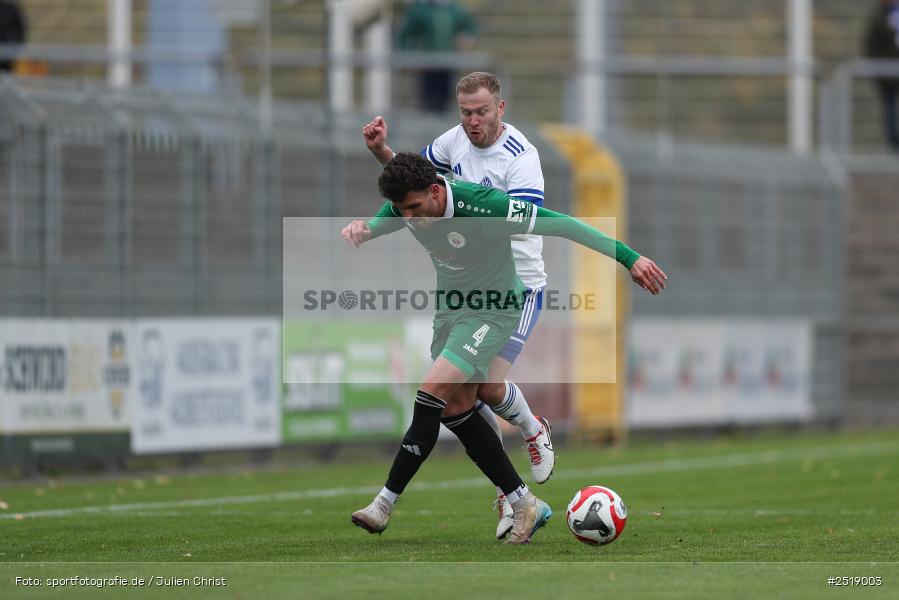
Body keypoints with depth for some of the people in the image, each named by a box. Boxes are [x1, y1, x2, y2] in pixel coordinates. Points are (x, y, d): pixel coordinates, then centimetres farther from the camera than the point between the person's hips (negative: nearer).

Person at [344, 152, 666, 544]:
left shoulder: (481, 207, -31)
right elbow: (373, 229, 7)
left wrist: (629, 258, -23)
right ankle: (525, 505, 15)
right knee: (456, 410, 5)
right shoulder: (405, 203, -12)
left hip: (493, 311, -8)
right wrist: (358, 230, -21)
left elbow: (558, 225, -25)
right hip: (451, 308, 8)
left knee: (431, 396, -19)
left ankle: (384, 504, -13)